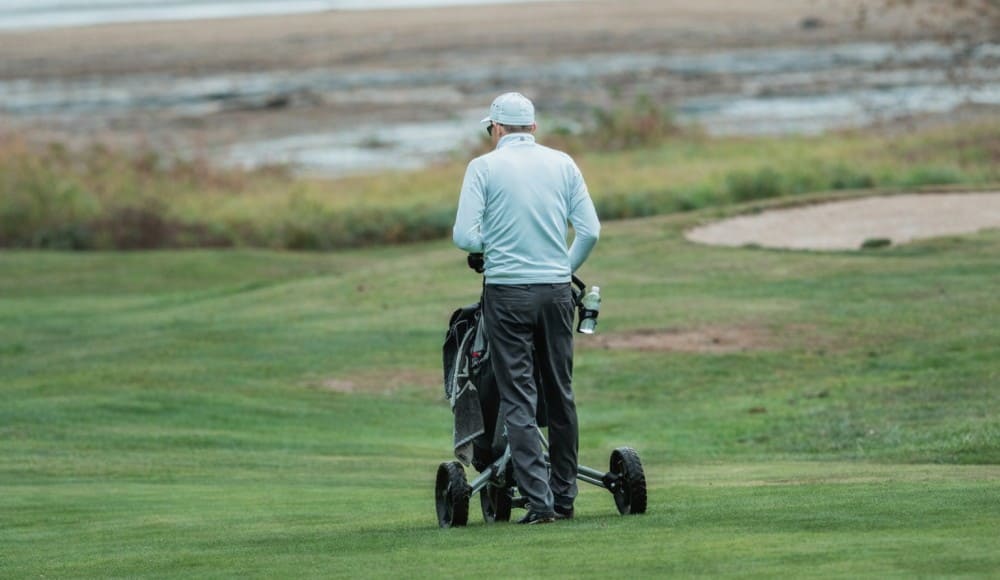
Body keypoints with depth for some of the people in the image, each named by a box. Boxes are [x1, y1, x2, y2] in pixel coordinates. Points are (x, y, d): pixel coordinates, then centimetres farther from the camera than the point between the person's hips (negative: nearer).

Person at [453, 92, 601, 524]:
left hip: (507, 293, -3)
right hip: (557, 290, 3)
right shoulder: (562, 164, 5)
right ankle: (565, 495, 18)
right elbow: (590, 230, 1)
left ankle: (539, 500, -10)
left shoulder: (484, 167, -3)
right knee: (560, 394, 13)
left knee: (519, 401, -2)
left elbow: (464, 236, -9)